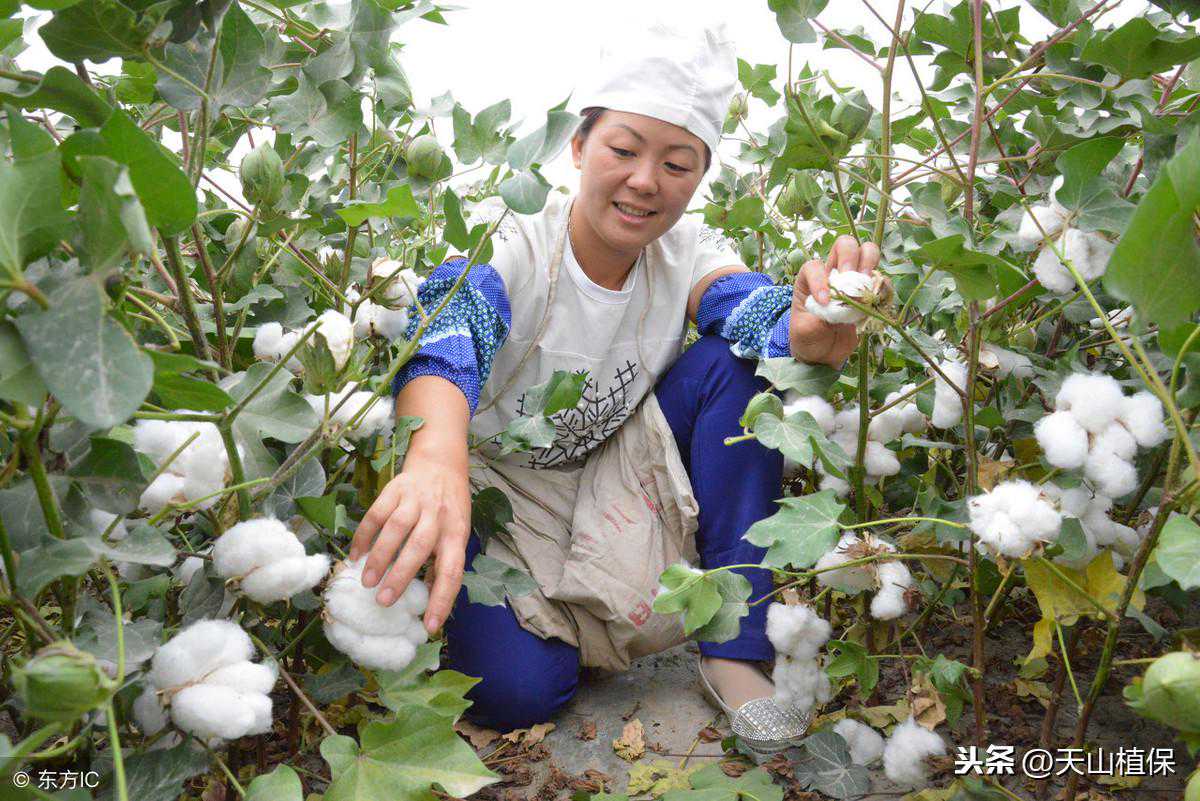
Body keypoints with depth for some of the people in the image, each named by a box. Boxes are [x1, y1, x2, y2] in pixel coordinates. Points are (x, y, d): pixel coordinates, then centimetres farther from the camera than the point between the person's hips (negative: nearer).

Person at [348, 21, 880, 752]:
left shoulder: (686, 252, -8)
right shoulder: (511, 251, -21)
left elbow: (756, 309, -28)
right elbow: (444, 341, -42)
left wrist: (811, 334, -54)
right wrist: (437, 462, -65)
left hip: (622, 485, 4)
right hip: (499, 489, -3)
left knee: (734, 361, -20)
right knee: (516, 691, -27)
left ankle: (736, 647, -14)